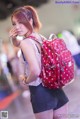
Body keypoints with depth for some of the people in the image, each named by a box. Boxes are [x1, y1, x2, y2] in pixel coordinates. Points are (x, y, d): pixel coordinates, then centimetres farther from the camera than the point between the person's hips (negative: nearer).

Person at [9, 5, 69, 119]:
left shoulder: (26, 42, -18)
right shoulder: (40, 37, 6)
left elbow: (35, 71, -29)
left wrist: (25, 80, -10)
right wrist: (13, 38, 8)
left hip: (40, 92, -7)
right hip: (56, 89, 7)